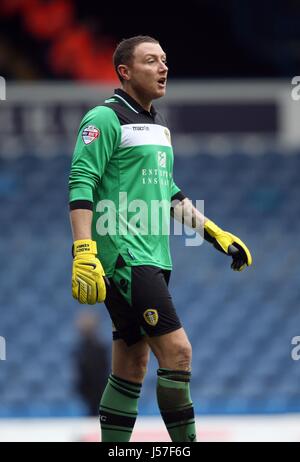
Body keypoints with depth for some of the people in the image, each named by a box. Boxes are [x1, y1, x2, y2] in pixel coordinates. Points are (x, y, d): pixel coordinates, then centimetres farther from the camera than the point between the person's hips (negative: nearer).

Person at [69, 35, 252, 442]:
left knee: (133, 364, 9)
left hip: (153, 260, 9)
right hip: (123, 255, -9)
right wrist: (84, 252, -25)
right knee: (177, 351, -15)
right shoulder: (106, 118, -8)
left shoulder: (158, 125, 19)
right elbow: (81, 184, -15)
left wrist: (216, 234, 23)